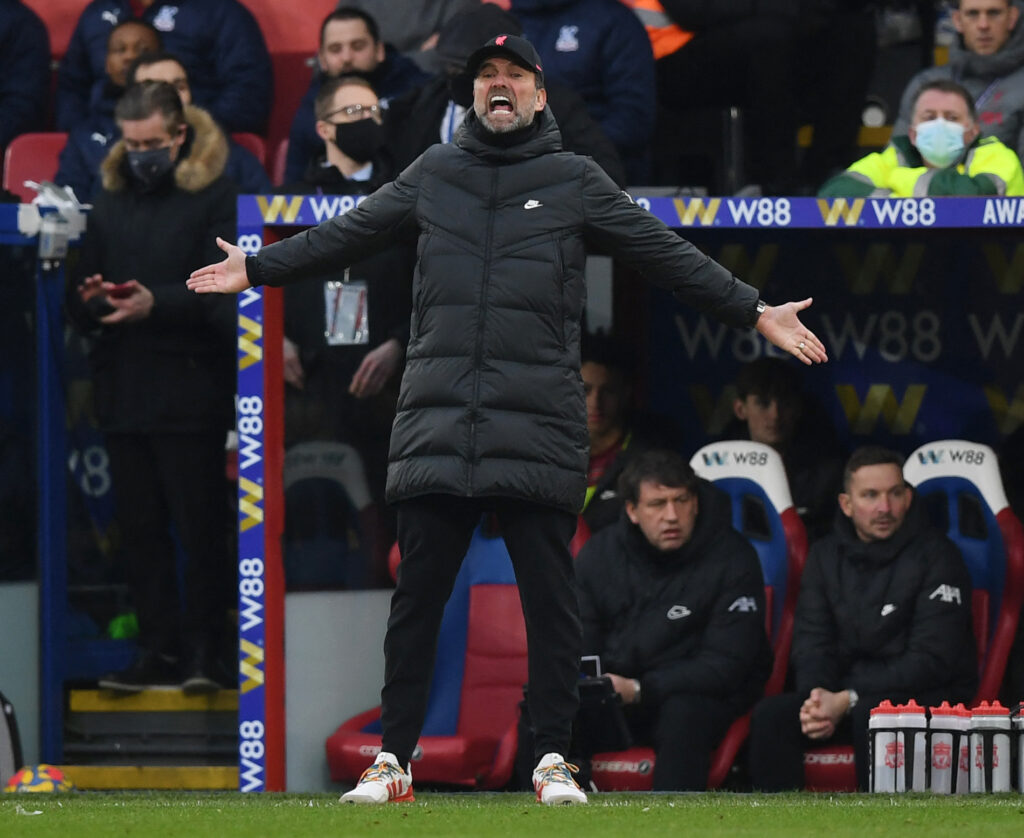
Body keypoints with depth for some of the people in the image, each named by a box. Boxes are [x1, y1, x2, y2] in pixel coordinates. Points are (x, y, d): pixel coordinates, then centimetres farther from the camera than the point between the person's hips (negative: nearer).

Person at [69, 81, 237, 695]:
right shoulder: (111, 202, 16)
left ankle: (203, 650, 3)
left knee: (201, 526, -3)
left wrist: (156, 304, -22)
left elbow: (223, 294, -12)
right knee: (140, 529, 6)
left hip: (191, 393, -6)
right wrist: (92, 302, -5)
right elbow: (84, 295, 18)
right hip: (123, 389, 6)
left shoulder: (216, 198, -4)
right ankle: (160, 649, 11)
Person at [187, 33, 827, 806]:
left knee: (550, 595, 0)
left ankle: (553, 758, 6)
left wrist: (754, 311, 2)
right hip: (437, 423, 2)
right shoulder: (432, 175, 14)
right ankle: (393, 757, 7)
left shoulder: (575, 182, 8)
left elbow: (668, 255, 7)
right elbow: (346, 237, 22)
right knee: (418, 595, 2)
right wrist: (257, 270, 21)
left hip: (538, 426, -2)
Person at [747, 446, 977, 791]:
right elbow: (810, 643, 6)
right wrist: (817, 696, -18)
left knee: (871, 715, -37)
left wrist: (848, 700, -22)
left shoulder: (935, 555, -9)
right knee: (770, 715, -19)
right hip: (842, 692, 5)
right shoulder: (826, 556, 9)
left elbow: (931, 660, -16)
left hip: (927, 697, -5)